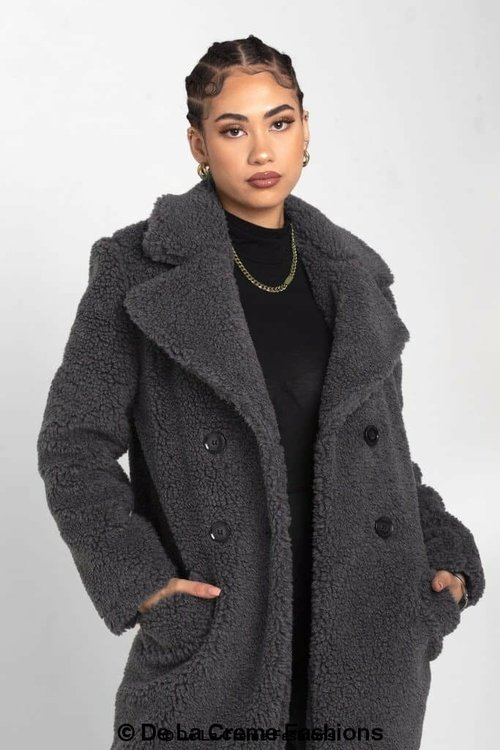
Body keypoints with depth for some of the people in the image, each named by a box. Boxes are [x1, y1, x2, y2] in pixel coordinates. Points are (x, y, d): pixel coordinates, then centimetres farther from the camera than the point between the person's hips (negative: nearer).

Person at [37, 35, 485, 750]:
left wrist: (444, 555, 3)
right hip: (213, 633, -3)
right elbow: (72, 443, -3)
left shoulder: (353, 276, 8)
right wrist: (138, 579, -13)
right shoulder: (140, 269, -4)